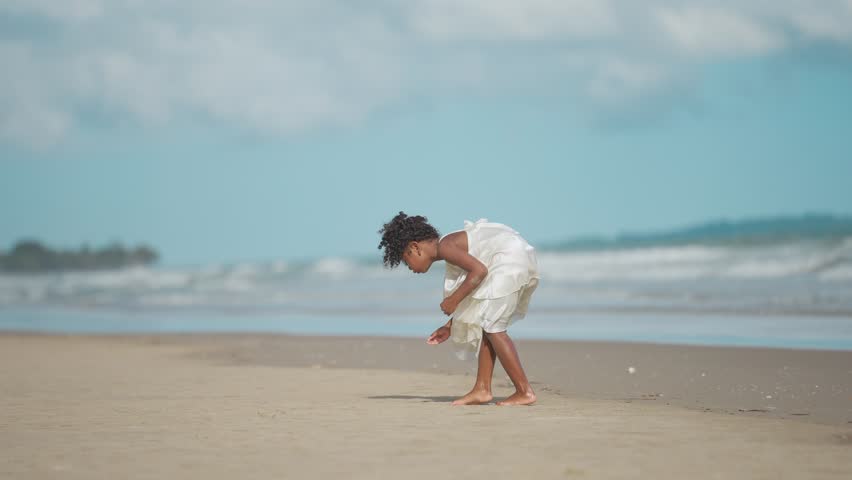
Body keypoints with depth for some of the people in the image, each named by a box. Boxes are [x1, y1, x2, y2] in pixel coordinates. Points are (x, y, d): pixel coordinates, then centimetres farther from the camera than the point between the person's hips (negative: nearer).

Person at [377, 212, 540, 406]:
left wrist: (453, 300, -14)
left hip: (510, 258, -10)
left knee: (491, 325, -8)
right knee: (486, 324, 13)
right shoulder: (452, 248, 20)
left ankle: (524, 392, -9)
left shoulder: (444, 246, -9)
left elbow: (479, 270, -22)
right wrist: (449, 327, 22)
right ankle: (482, 389, 12)